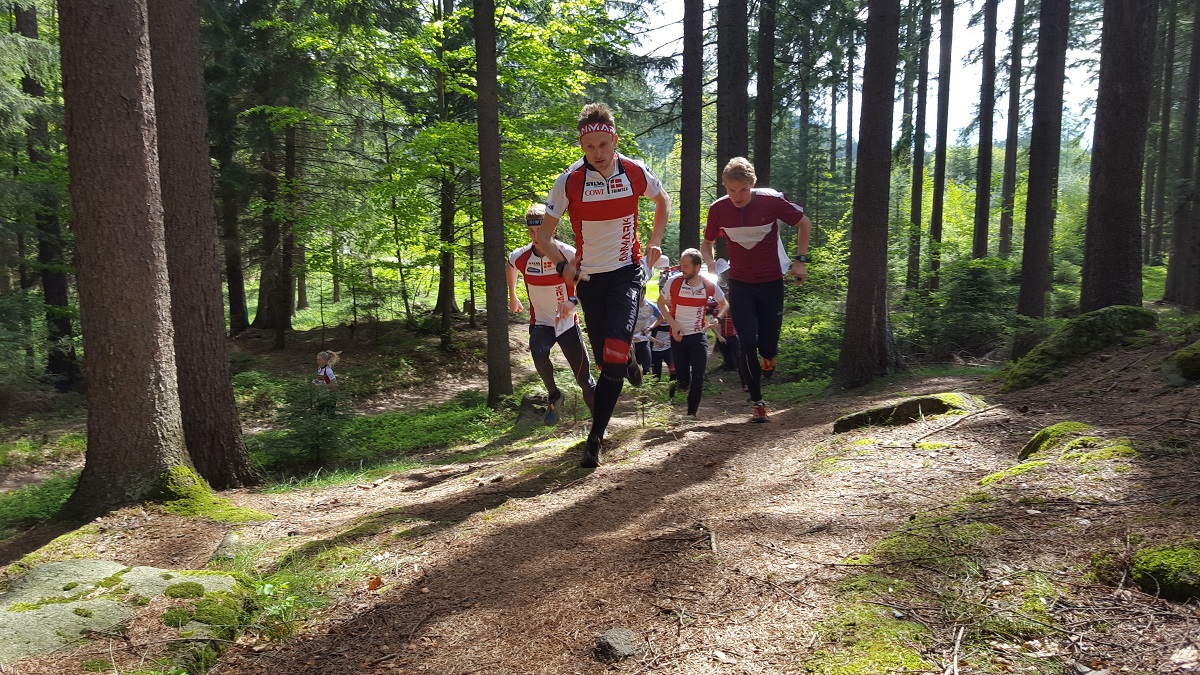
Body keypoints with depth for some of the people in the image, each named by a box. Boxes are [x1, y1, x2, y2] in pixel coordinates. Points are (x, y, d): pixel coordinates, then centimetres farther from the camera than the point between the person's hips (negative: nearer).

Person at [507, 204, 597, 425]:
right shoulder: (520, 257, -7)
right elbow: (509, 266, 18)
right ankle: (554, 396, -5)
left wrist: (573, 301, -36)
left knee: (584, 377, -3)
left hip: (567, 323, -1)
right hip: (540, 323, 2)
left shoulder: (566, 253, -17)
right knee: (538, 352, -31)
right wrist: (512, 297, 24)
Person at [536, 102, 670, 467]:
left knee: (614, 354, -17)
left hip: (627, 271, -1)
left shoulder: (635, 172, -8)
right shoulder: (569, 181, -12)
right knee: (605, 357, 10)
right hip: (589, 276, 1)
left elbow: (663, 201, 14)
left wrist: (654, 243, 2)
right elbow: (543, 234, -5)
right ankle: (631, 364, 47)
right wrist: (563, 264, -22)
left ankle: (595, 438, -8)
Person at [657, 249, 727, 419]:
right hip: (678, 336, 0)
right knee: (682, 379, 1)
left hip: (699, 336, 1)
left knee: (698, 378, -6)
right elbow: (661, 303, 4)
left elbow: (723, 305, 10)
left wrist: (713, 321, -6)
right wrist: (673, 324, -6)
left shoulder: (710, 285, -8)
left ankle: (692, 413, 9)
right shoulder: (673, 282, -12)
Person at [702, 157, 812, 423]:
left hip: (771, 282, -1)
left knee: (767, 346, 1)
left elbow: (805, 223, 1)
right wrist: (710, 262, -14)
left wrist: (801, 260, -5)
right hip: (740, 284, 1)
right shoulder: (718, 209, -10)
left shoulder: (772, 201, -16)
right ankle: (757, 402, 6)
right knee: (748, 344, -8)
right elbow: (707, 243, 7)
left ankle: (769, 356, 41)